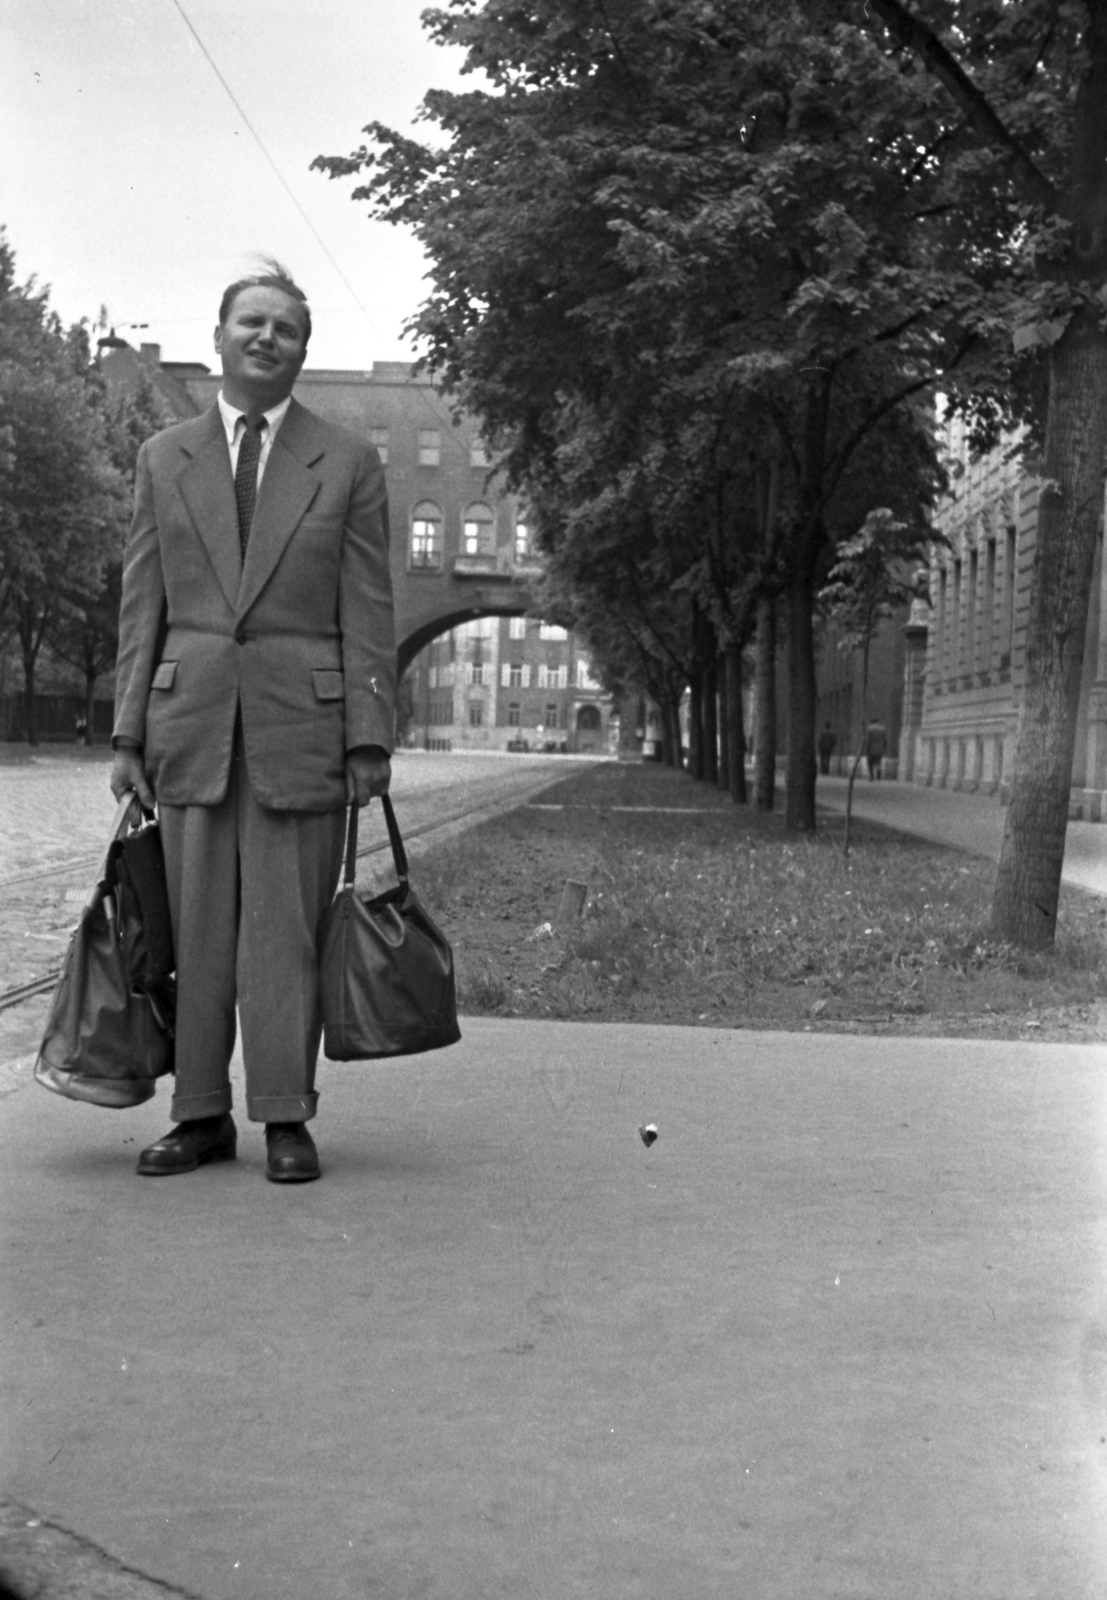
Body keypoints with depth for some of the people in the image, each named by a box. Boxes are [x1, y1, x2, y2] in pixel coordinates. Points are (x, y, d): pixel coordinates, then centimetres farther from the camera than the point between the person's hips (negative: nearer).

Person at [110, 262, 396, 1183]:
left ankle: (286, 1118, 9)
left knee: (286, 928, 0)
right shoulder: (164, 459, 12)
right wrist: (128, 733, 3)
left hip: (301, 725, -2)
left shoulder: (348, 464, 6)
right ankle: (201, 1115, 15)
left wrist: (370, 738, -5)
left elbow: (368, 612, 2)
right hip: (191, 724, 2)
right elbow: (142, 606, 10)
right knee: (195, 928, 5)